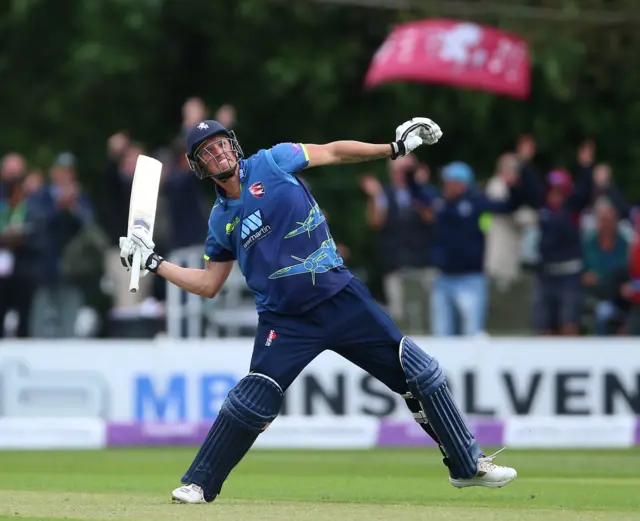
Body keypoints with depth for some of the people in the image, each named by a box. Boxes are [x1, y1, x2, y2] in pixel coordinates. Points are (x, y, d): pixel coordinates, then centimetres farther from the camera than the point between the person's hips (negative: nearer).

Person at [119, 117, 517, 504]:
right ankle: (199, 485, -2)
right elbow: (208, 284, 14)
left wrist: (396, 148, -1)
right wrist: (153, 263, 7)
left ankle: (468, 465, 12)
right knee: (252, 400, -18)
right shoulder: (221, 221, 8)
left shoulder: (271, 163, 1)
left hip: (342, 298, 0)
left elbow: (334, 152, 5)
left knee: (421, 374, -1)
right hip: (286, 322, 0)